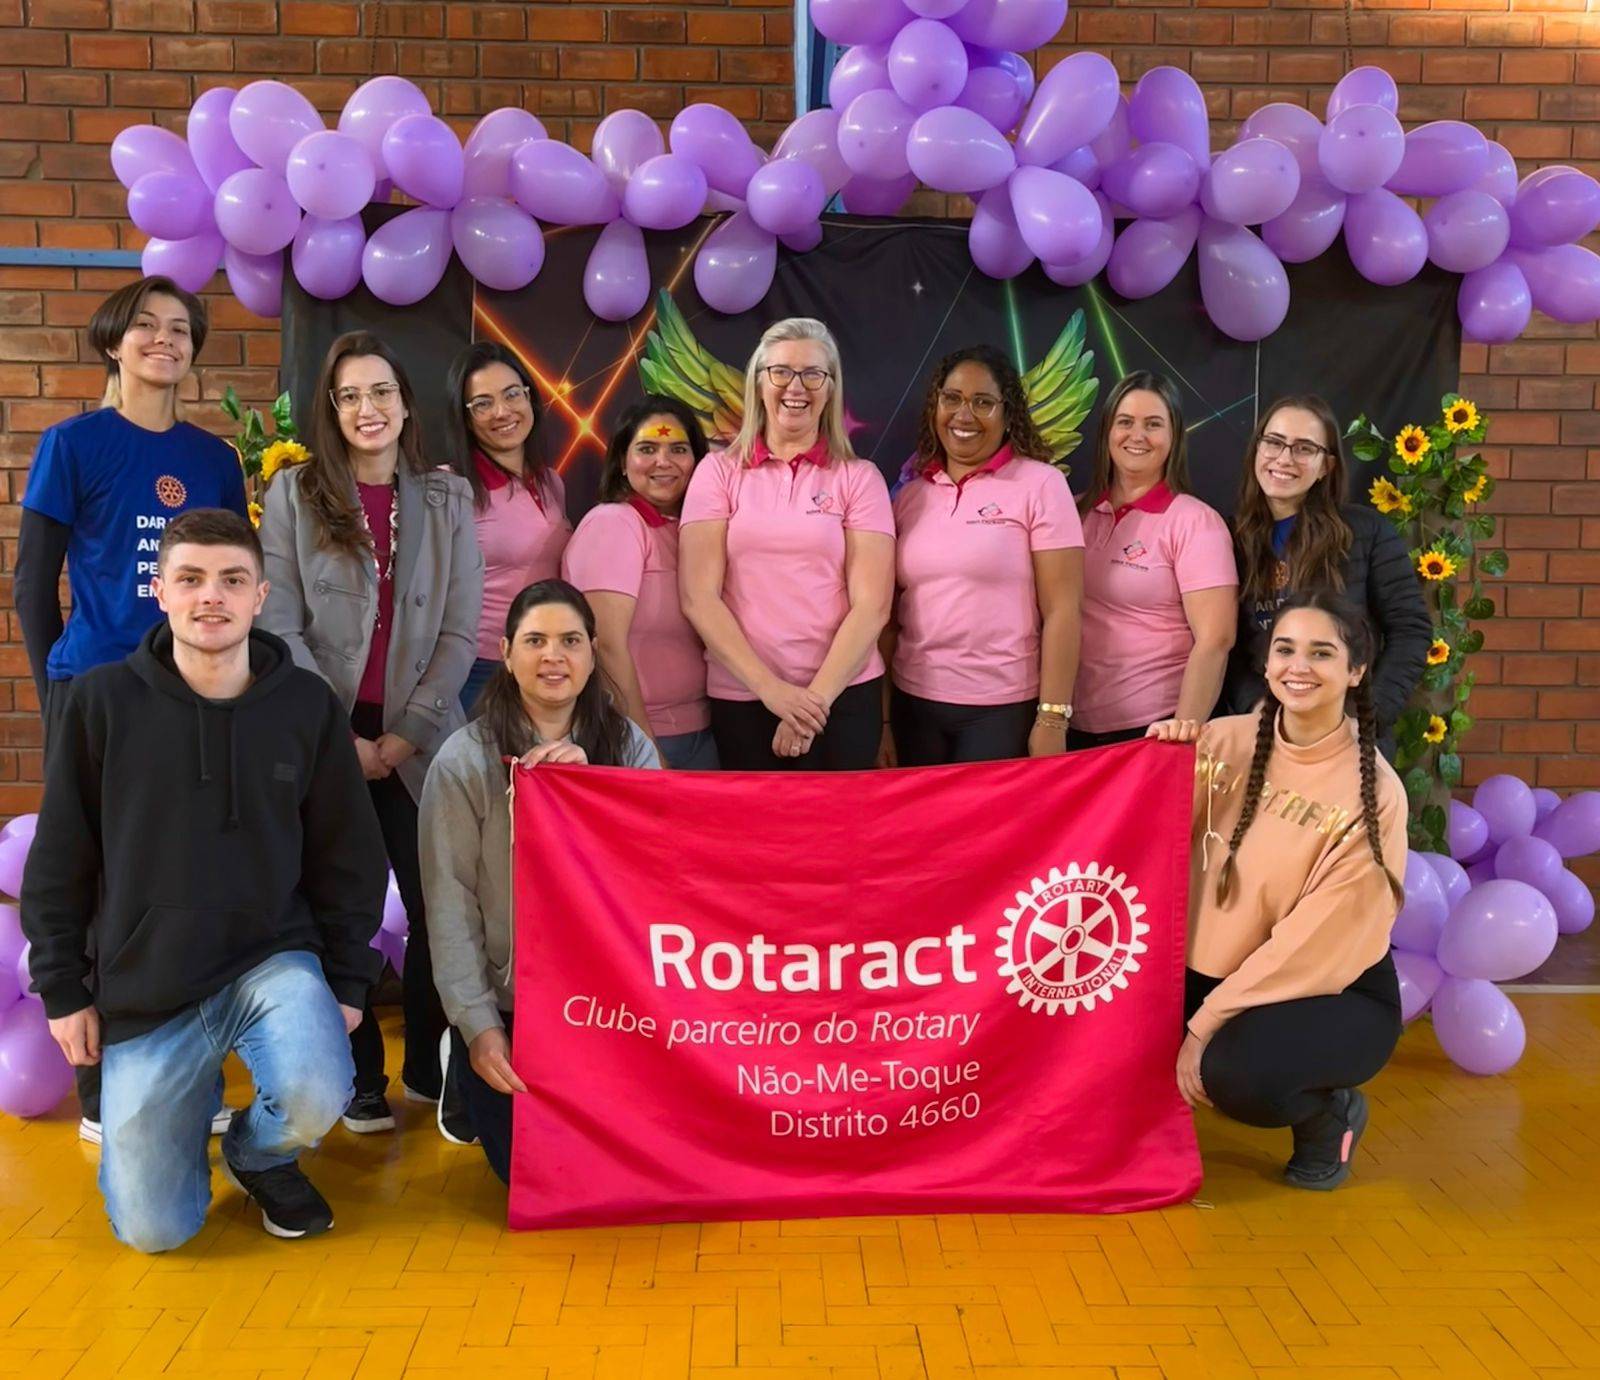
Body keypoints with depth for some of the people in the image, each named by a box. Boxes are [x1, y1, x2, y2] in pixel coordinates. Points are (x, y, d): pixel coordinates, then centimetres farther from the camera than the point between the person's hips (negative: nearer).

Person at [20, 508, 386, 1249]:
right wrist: (62, 987, 0)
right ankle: (198, 1098, 33)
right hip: (143, 987, 1)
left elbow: (347, 855, 3)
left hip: (275, 960, 0)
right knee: (152, 1230, 0)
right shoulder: (101, 701, -7)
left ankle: (258, 1152, 8)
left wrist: (347, 979, -1)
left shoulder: (308, 705, -5)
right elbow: (58, 861, 1)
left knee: (315, 1098, -31)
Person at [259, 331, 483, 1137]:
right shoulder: (294, 493, 3)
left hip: (420, 741, 1)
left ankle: (428, 1066, 20)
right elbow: (279, 628, -4)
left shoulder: (447, 498, 7)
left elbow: (460, 632, 2)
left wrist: (407, 733, -7)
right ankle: (360, 1076, 20)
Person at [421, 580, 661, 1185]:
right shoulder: (465, 761, -7)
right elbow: (450, 903, -7)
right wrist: (477, 1026, -12)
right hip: (505, 1003, -2)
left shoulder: (629, 747, 0)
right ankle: (466, 1072, 25)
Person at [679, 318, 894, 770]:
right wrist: (770, 687, -12)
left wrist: (817, 695, -12)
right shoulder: (719, 471, 3)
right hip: (740, 696, 0)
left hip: (843, 693, 0)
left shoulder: (859, 478, 3)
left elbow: (872, 603, -3)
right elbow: (698, 595, -4)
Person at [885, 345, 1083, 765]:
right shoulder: (910, 495, 8)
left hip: (1003, 709, -4)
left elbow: (1062, 609, -8)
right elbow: (891, 615, 9)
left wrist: (1053, 718, -12)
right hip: (913, 705, 4)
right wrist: (883, 720, 7)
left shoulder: (1040, 484, -5)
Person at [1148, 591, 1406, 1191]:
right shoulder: (1224, 742, -4)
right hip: (1214, 970, 4)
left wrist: (1204, 1025, -20)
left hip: (1334, 992, -4)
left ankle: (1329, 1115, 1)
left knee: (1240, 1073, -34)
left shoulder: (1374, 792, -15)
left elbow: (1316, 941, -18)